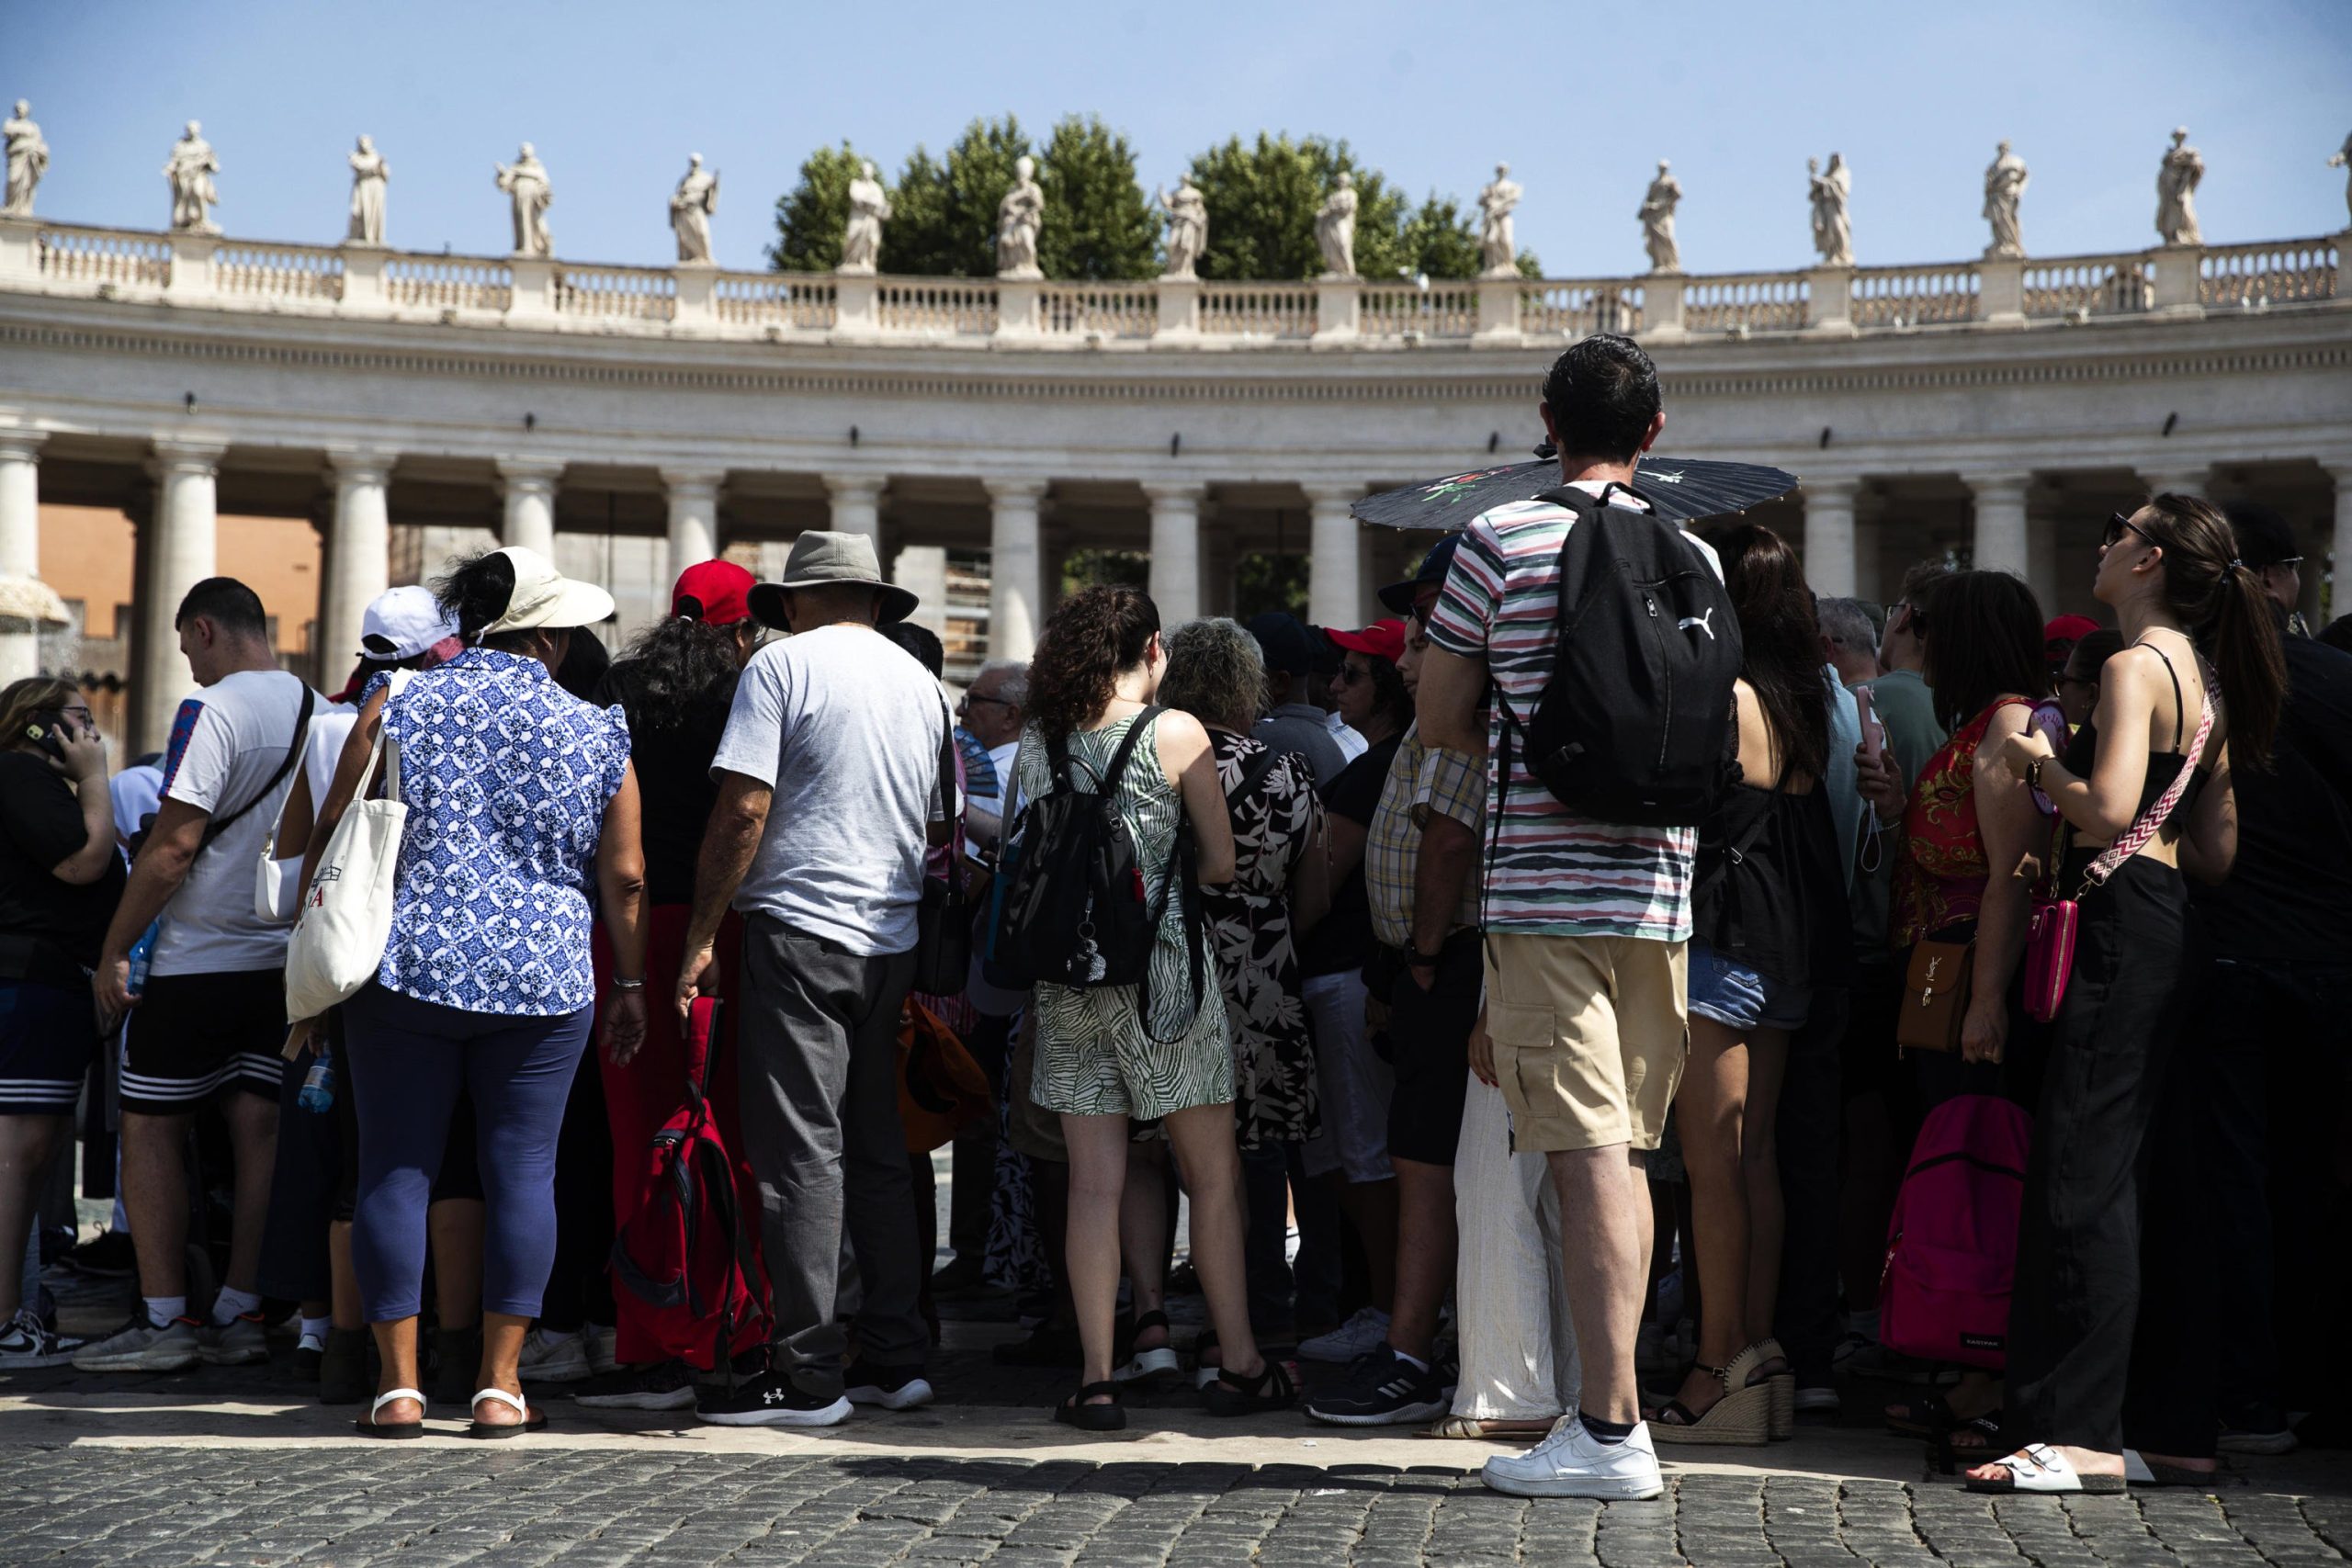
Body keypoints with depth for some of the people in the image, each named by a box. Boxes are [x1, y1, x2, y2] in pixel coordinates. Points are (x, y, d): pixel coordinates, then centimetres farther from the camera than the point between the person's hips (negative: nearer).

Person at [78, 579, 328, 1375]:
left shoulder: (213, 710, -12)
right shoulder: (324, 712, 8)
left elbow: (174, 845, -16)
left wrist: (114, 949, -10)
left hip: (198, 960, -6)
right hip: (288, 959, 6)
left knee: (151, 1129, 2)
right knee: (259, 1129, 7)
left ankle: (163, 1319, 1)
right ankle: (240, 1315, 9)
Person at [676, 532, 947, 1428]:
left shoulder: (783, 663, -3)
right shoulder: (922, 682, 15)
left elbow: (743, 811, -11)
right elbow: (943, 829, 18)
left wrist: (701, 937, -6)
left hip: (799, 931, -6)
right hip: (892, 945, 6)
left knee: (800, 1154, -5)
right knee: (878, 1153, 12)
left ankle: (806, 1376, -4)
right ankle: (894, 1360, 15)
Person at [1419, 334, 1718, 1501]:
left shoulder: (1499, 540, -3)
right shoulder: (1693, 554, 10)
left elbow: (1440, 721, 2)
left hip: (1543, 883, -5)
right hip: (1660, 885, 5)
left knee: (1588, 1152, -7)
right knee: (1624, 1153, 12)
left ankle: (1612, 1429, -9)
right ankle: (1609, 1404, 19)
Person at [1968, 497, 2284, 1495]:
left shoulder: (2135, 668, -11)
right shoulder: (2205, 681, 18)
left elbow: (2108, 810, -23)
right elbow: (2218, 850, 17)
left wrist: (2038, 764, -6)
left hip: (2119, 930, -10)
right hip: (2171, 929, 10)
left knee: (2082, 1178, -10)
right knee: (2150, 1181, 12)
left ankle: (2084, 1437, -11)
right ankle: (2181, 1426, 16)